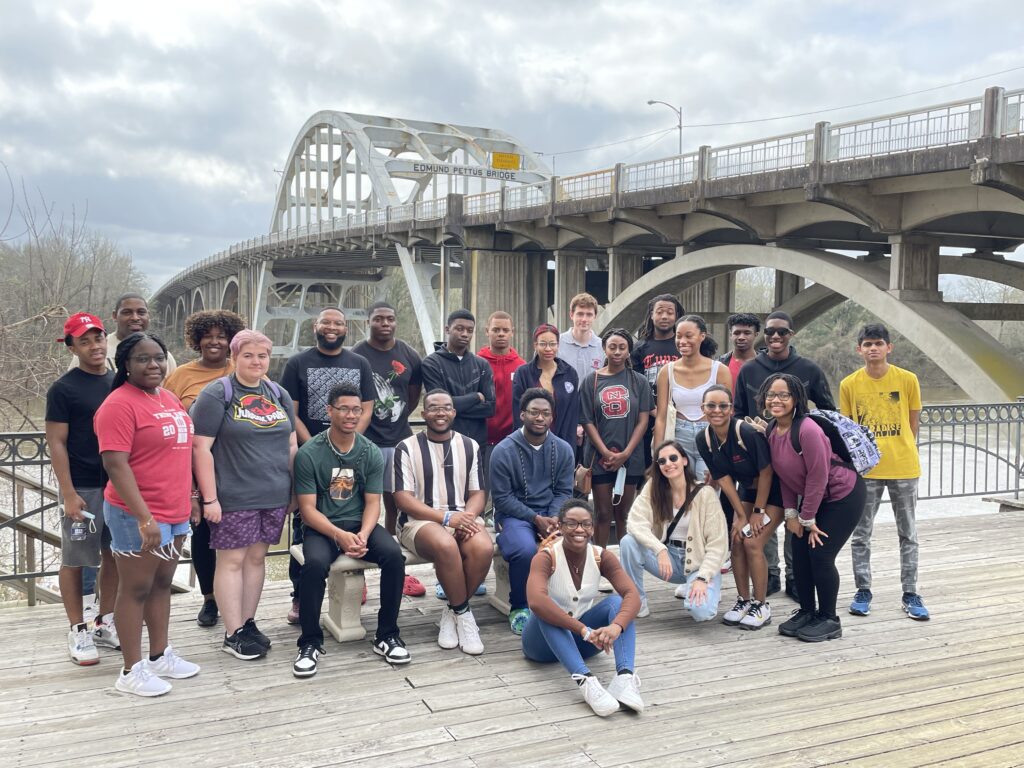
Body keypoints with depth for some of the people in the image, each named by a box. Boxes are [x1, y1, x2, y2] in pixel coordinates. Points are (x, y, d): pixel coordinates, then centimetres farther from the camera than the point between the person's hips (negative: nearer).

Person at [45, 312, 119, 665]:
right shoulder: (63, 389, -7)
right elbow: (56, 443, -10)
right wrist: (68, 494, -15)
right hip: (83, 489, -5)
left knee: (114, 555, 12)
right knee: (75, 560, 4)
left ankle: (104, 622, 25)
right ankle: (78, 631, 15)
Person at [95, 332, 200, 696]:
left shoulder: (168, 397, 10)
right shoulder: (119, 404, -16)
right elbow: (115, 464, -22)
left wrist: (189, 497, 18)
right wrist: (144, 517, -26)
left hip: (174, 511, 8)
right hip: (138, 515, -8)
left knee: (162, 584, 16)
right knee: (136, 589, 3)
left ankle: (160, 656, 29)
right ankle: (132, 671, 13)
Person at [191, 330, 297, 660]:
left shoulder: (279, 395, 12)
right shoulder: (217, 394, -7)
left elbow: (290, 445, 16)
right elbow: (201, 448, -11)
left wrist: (294, 488, 12)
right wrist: (209, 498, -14)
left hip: (274, 496, 5)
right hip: (233, 498, -5)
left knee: (257, 557, 12)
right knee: (232, 560, 0)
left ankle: (249, 624, 23)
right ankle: (233, 634, 8)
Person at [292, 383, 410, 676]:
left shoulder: (372, 453, 1)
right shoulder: (308, 454, -8)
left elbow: (372, 503, 1)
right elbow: (308, 509, -9)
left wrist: (363, 535, -20)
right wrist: (339, 536, -24)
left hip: (360, 523, 3)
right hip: (321, 527, -2)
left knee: (394, 554, -26)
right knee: (315, 563, -35)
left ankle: (387, 635, -9)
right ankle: (310, 642, -14)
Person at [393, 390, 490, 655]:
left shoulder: (469, 446, 12)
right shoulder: (407, 448, 1)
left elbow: (477, 493, 10)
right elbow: (403, 498, -6)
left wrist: (468, 517, -14)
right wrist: (446, 517, -17)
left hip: (462, 517, 3)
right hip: (420, 520, -3)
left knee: (483, 548, -30)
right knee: (446, 545, -37)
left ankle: (452, 612, -6)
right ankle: (463, 613, -12)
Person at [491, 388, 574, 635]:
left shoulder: (563, 449, 4)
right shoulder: (504, 450, -8)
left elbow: (563, 491, 7)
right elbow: (502, 497, -7)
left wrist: (554, 519, -13)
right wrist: (536, 519, -16)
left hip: (551, 513, 4)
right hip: (514, 513, -3)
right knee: (525, 549, -35)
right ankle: (519, 607, -7)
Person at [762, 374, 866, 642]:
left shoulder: (807, 430, -28)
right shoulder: (772, 430, -4)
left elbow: (818, 477, -24)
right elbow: (784, 475, 4)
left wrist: (807, 519, -15)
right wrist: (791, 513, 0)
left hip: (843, 496, -8)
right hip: (812, 498, 8)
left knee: (820, 555, -9)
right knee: (800, 553, 6)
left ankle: (829, 620, 9)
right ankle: (807, 612, 24)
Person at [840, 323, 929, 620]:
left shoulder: (907, 380, -3)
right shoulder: (849, 384, -2)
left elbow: (913, 422, 6)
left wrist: (903, 451, 3)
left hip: (903, 468, 0)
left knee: (908, 534, 9)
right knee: (861, 534, 6)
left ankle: (910, 594, 20)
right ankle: (863, 591, 20)